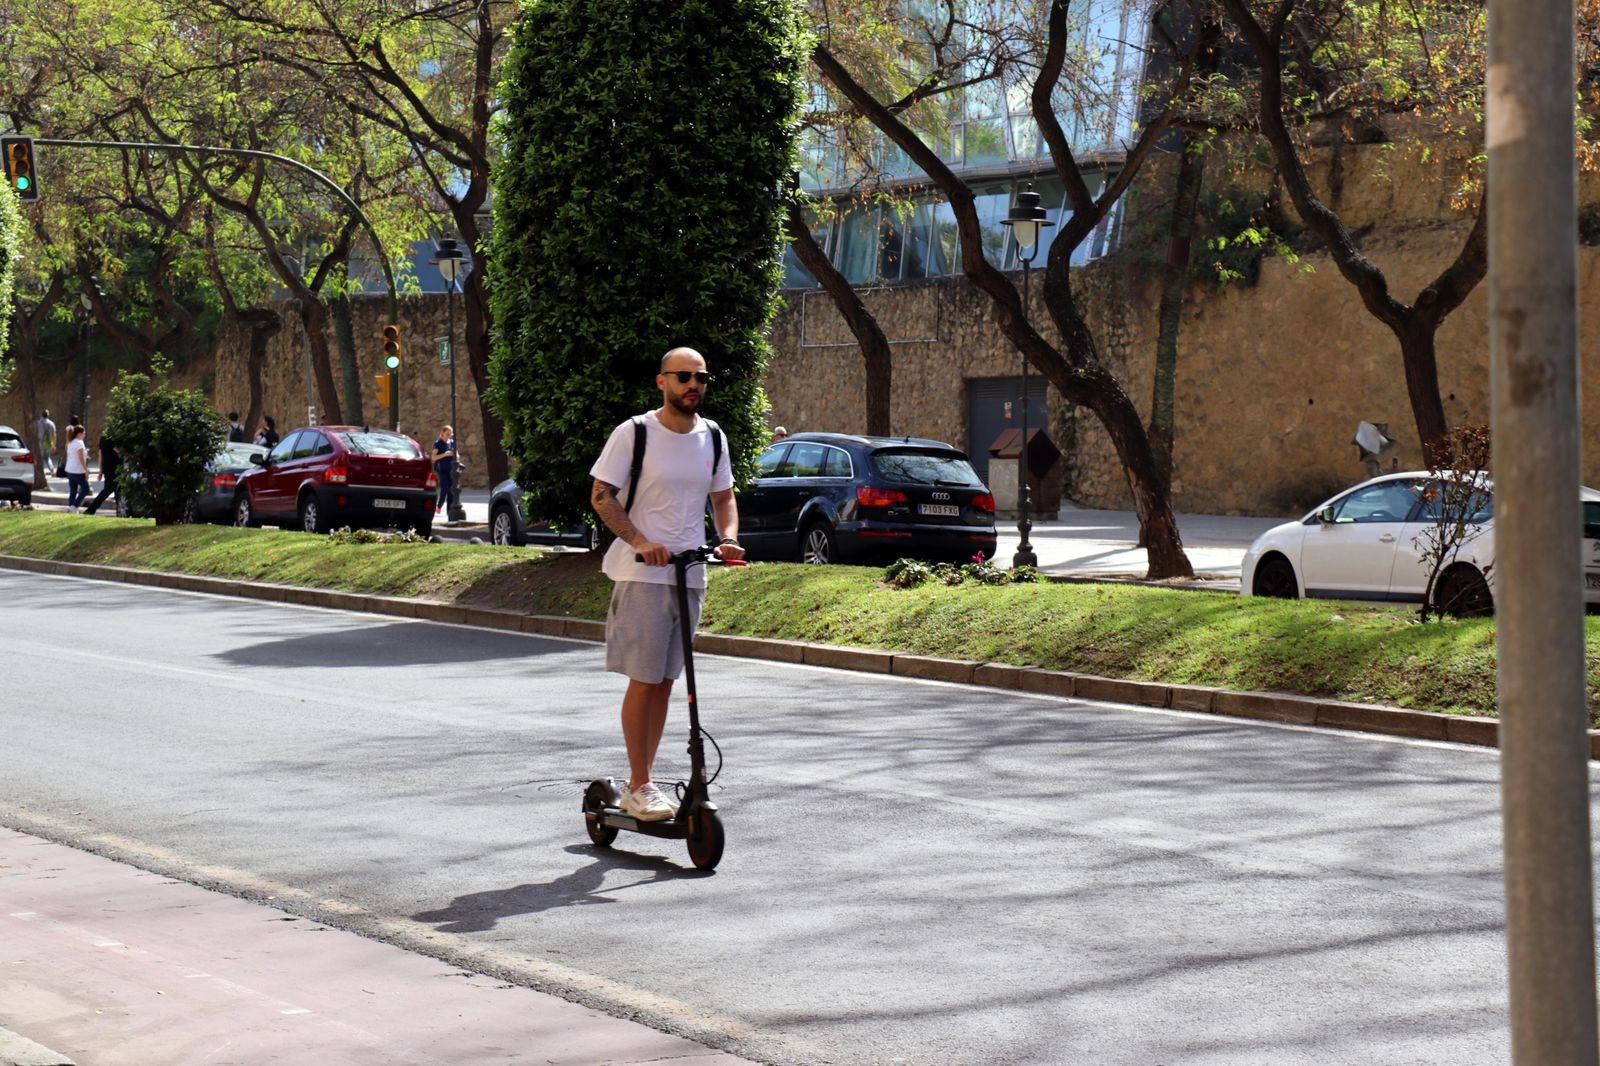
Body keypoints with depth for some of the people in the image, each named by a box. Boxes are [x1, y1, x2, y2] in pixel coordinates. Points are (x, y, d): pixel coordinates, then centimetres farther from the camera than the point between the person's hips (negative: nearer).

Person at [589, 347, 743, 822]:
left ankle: (642, 780, 18)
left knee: (665, 681, 9)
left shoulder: (712, 437, 9)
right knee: (644, 679, -6)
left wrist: (729, 538, -3)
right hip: (642, 574, -5)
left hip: (690, 574, 5)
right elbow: (601, 496, -7)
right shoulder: (634, 433, -7)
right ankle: (639, 787, 2)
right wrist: (640, 541, -20)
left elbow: (723, 498, 18)